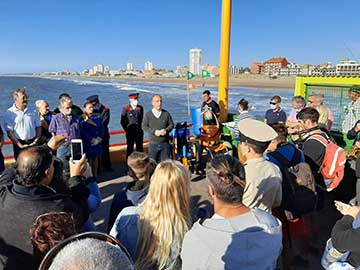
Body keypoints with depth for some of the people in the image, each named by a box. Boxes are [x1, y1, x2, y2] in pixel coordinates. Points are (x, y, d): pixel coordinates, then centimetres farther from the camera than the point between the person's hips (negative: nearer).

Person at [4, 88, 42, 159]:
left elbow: (38, 127, 10)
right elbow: (9, 132, -7)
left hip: (33, 143, 3)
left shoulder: (33, 111, 7)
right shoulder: (9, 113, -3)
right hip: (20, 145, -3)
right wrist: (20, 145, -13)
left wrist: (36, 141, -2)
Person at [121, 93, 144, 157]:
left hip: (139, 132, 4)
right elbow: (122, 122, -2)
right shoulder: (125, 109, -8)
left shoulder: (140, 108, 3)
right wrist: (127, 130, -1)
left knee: (140, 148, 11)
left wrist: (140, 127, 10)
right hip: (130, 132, -4)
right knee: (130, 148, 5)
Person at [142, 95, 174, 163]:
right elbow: (144, 127, -2)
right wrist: (154, 131, -17)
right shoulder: (148, 115, 2)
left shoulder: (166, 113, 5)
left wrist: (166, 130, -13)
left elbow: (171, 124, 7)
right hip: (153, 144, -1)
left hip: (165, 143, 1)